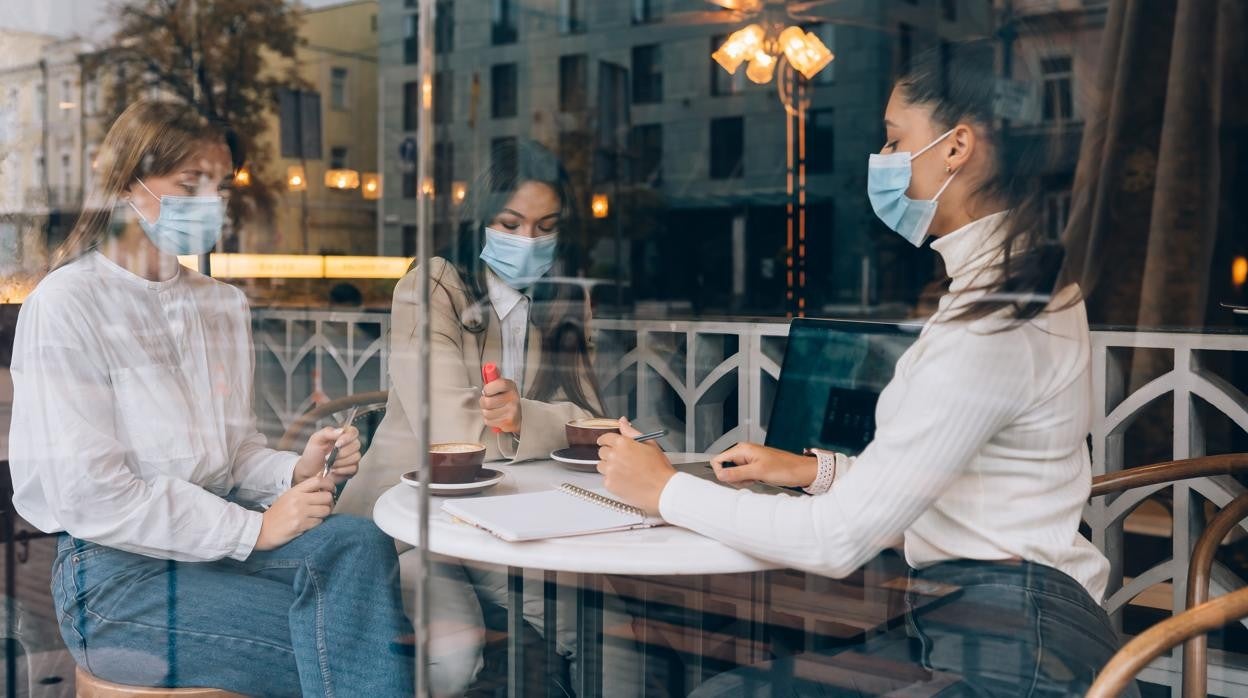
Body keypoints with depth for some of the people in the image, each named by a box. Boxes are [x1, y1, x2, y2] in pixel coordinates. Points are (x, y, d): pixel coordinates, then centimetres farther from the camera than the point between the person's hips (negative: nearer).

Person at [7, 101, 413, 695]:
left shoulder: (222, 304, 13)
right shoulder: (67, 305, -9)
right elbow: (90, 496, -16)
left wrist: (296, 472, -8)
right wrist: (254, 529, -18)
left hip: (217, 535, 6)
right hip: (115, 573, -6)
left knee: (360, 544, -25)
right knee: (345, 641, -24)